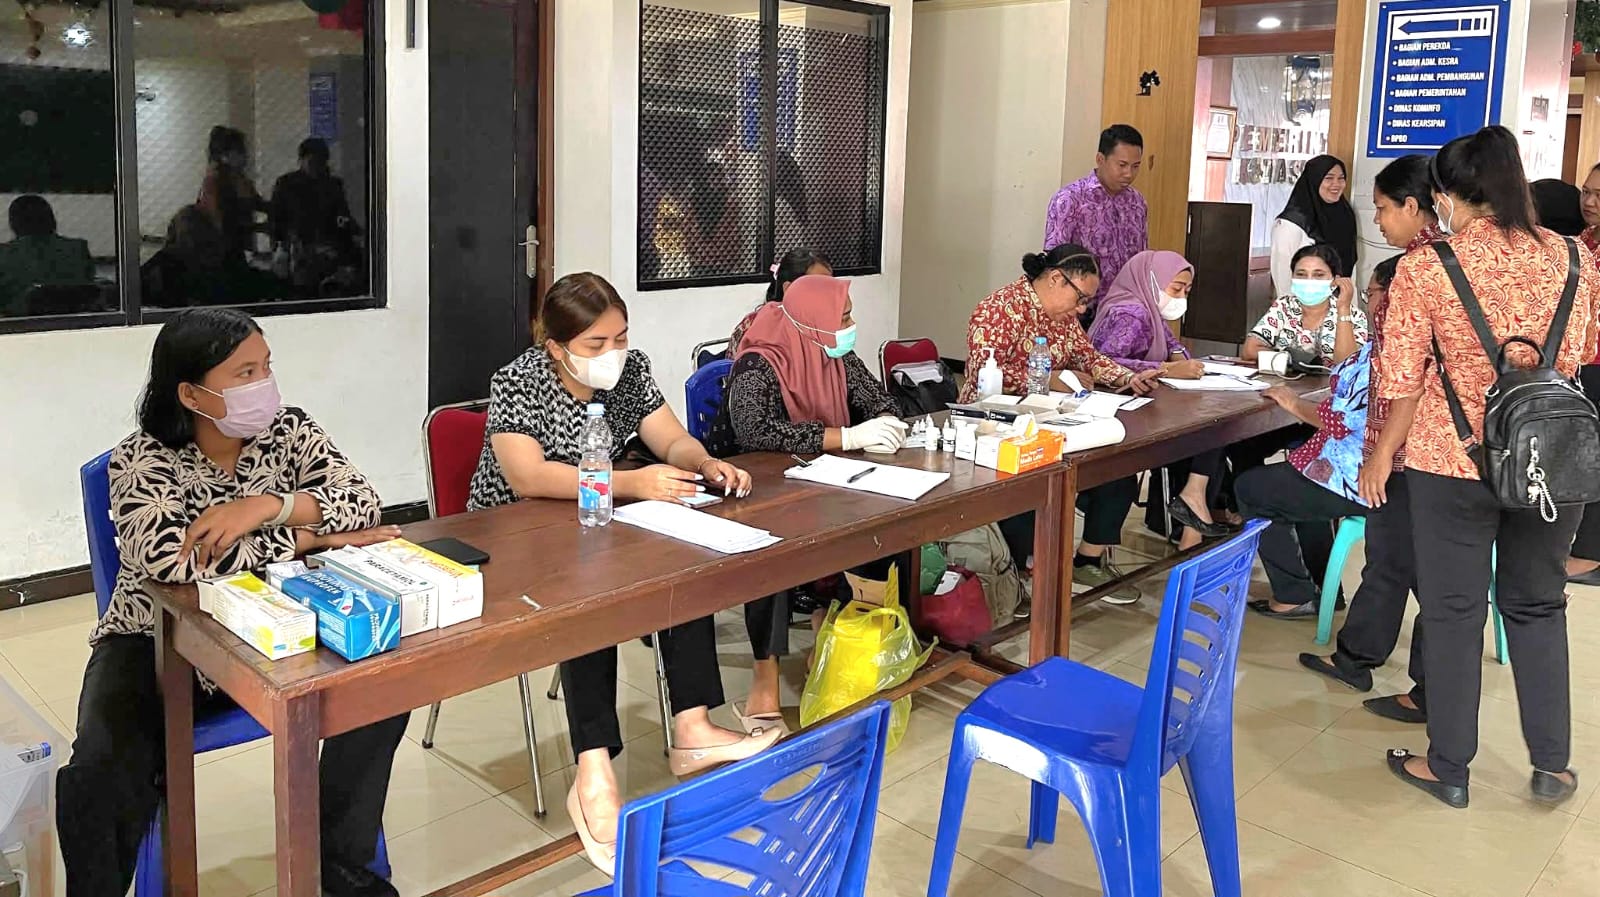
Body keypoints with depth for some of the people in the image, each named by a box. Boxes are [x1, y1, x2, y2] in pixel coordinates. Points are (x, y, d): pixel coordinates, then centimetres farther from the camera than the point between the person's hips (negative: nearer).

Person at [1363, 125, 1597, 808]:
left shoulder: (1424, 268, -12)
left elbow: (1404, 378, -9)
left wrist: (1382, 454, 4)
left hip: (1453, 462, -3)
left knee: (1453, 611, 9)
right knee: (1537, 606, 19)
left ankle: (1448, 768, 20)